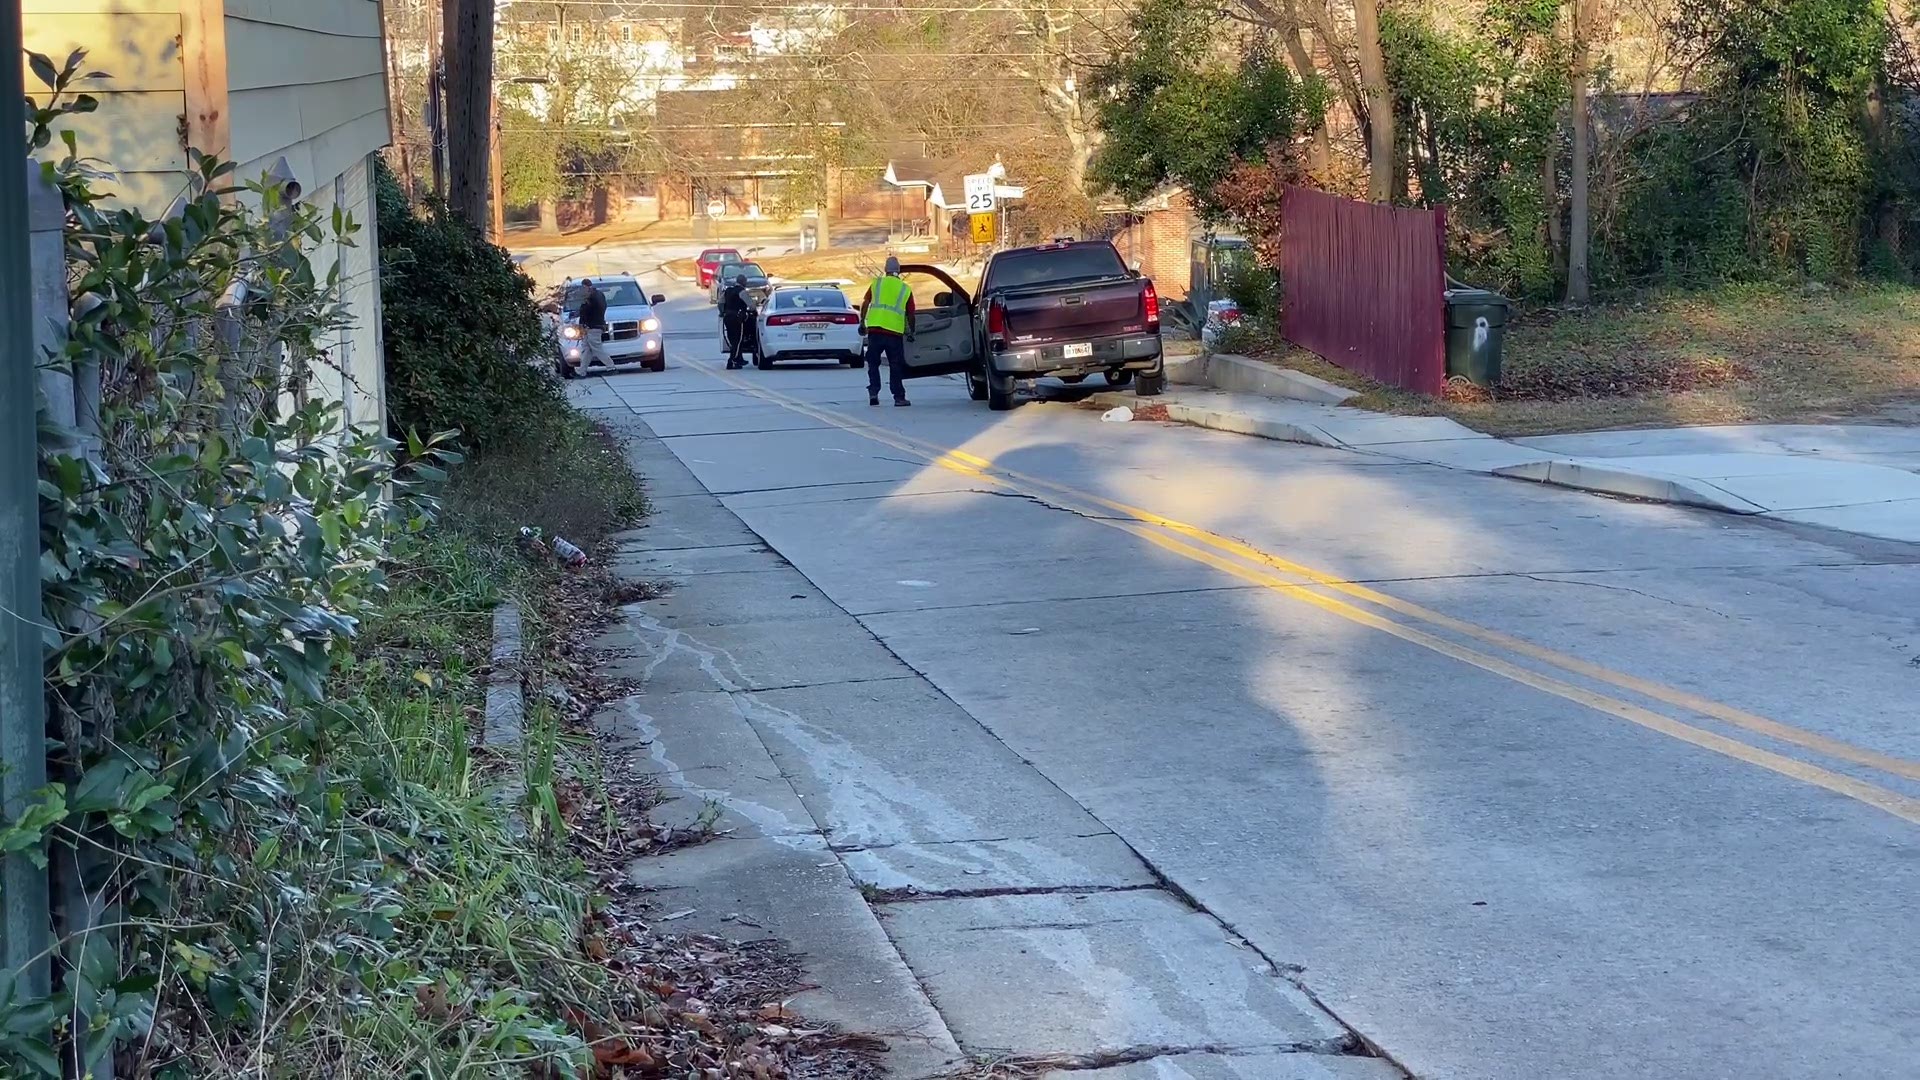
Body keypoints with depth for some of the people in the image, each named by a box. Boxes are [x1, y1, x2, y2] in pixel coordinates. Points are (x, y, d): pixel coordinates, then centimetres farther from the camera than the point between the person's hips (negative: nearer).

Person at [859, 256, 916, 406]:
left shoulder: (877, 283, 10)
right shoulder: (906, 289, 11)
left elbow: (865, 303, 2)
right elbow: (910, 314, 12)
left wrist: (862, 322, 7)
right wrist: (911, 332, 24)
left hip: (875, 328, 0)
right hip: (895, 332, 0)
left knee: (873, 363, 11)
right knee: (895, 366, 7)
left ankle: (873, 392, 2)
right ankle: (899, 397, 5)